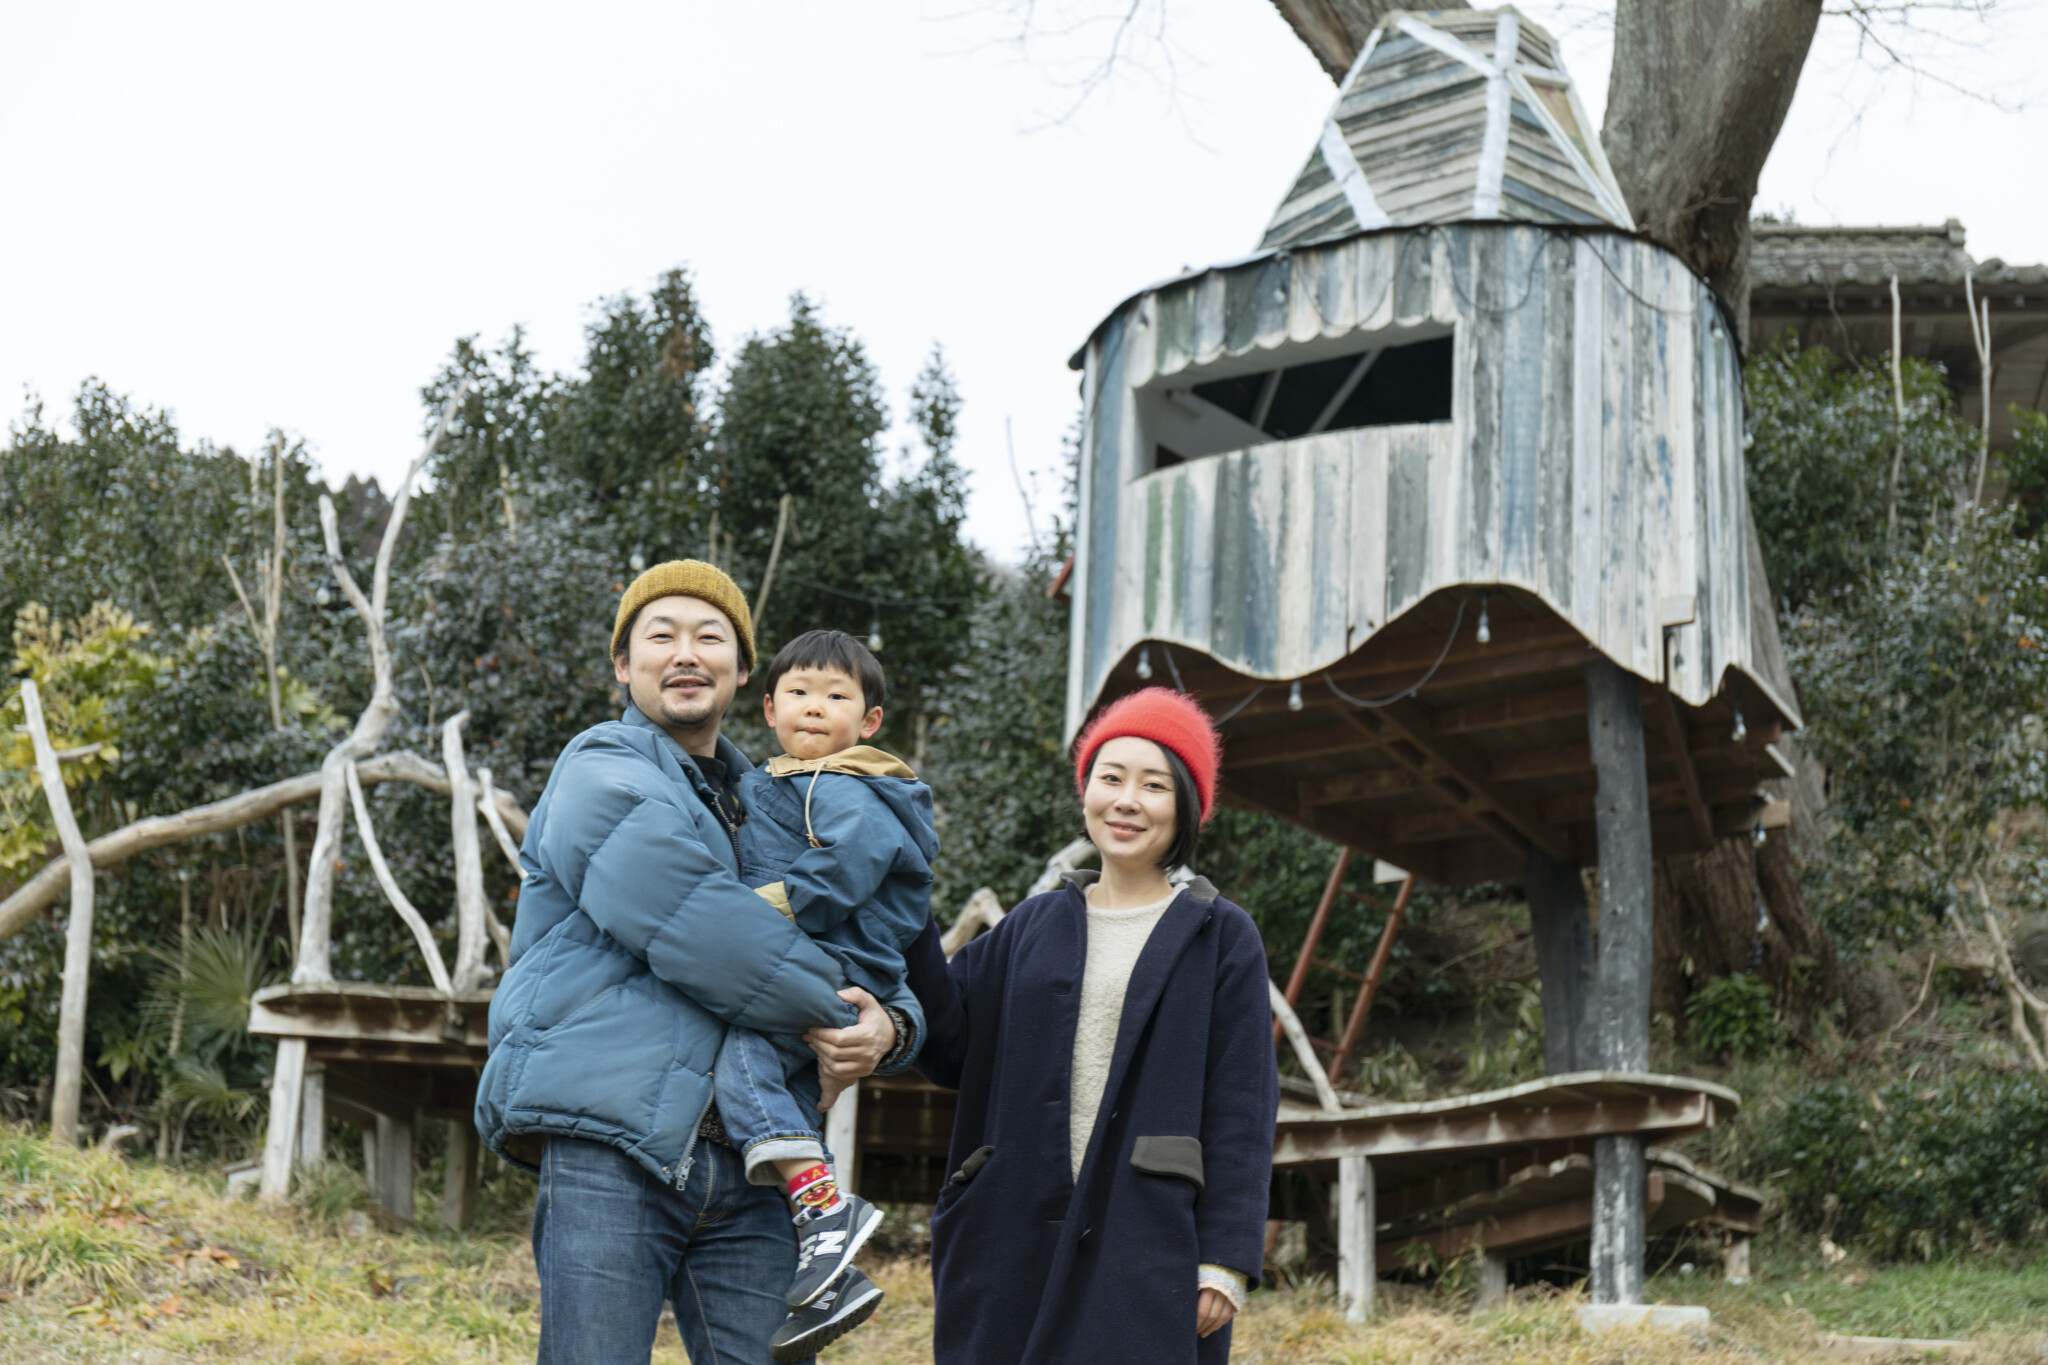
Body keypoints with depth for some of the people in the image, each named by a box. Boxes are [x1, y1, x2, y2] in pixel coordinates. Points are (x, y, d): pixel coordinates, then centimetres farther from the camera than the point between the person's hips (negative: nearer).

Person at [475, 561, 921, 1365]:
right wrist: (829, 1015, -5)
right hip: (611, 1146, -6)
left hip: (744, 1169, 6)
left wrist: (888, 1027, 0)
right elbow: (695, 927, -13)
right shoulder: (605, 774, 2)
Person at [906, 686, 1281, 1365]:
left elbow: (1241, 1109, -2)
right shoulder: (1033, 928, 14)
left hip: (1149, 1246, -3)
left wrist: (1227, 1258, -10)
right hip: (1018, 1237, 4)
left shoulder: (1219, 937, 3)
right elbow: (950, 1048, 7)